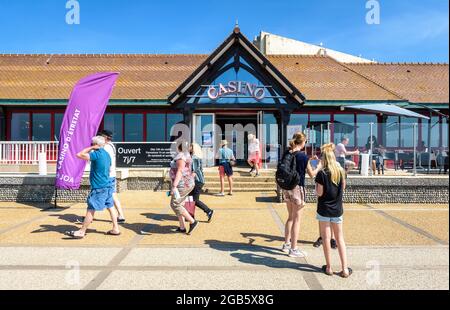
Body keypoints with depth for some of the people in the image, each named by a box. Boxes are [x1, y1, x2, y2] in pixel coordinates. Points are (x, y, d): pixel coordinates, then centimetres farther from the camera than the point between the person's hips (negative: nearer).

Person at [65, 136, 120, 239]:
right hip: (108, 185, 9)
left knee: (91, 209, -2)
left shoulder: (97, 154, -16)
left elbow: (80, 155, -19)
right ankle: (115, 229, 18)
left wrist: (90, 148, -9)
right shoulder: (106, 154, 11)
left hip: (99, 187, -9)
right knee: (110, 206, 13)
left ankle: (81, 232, 7)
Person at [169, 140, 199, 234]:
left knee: (175, 205, -5)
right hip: (185, 183, 10)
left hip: (182, 184, -10)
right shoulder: (185, 155, 15)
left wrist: (174, 186, -29)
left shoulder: (181, 156, -16)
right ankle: (182, 228, 15)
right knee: (178, 205, 12)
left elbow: (179, 172, -25)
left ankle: (192, 222, -2)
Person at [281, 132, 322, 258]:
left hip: (286, 188, 7)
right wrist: (318, 167, 13)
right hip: (297, 188, -7)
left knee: (291, 217, 20)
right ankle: (293, 249, 11)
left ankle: (286, 244, 29)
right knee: (296, 219, 4)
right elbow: (311, 174, -5)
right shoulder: (303, 156, -14)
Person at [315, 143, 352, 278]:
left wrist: (316, 185, 2)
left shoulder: (322, 173, -15)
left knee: (326, 238, 7)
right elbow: (343, 188, 12)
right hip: (337, 209, 4)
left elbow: (319, 193, -14)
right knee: (340, 239, 12)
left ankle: (329, 267, 15)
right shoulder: (341, 171, 0)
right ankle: (345, 269, 13)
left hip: (324, 210, -4)